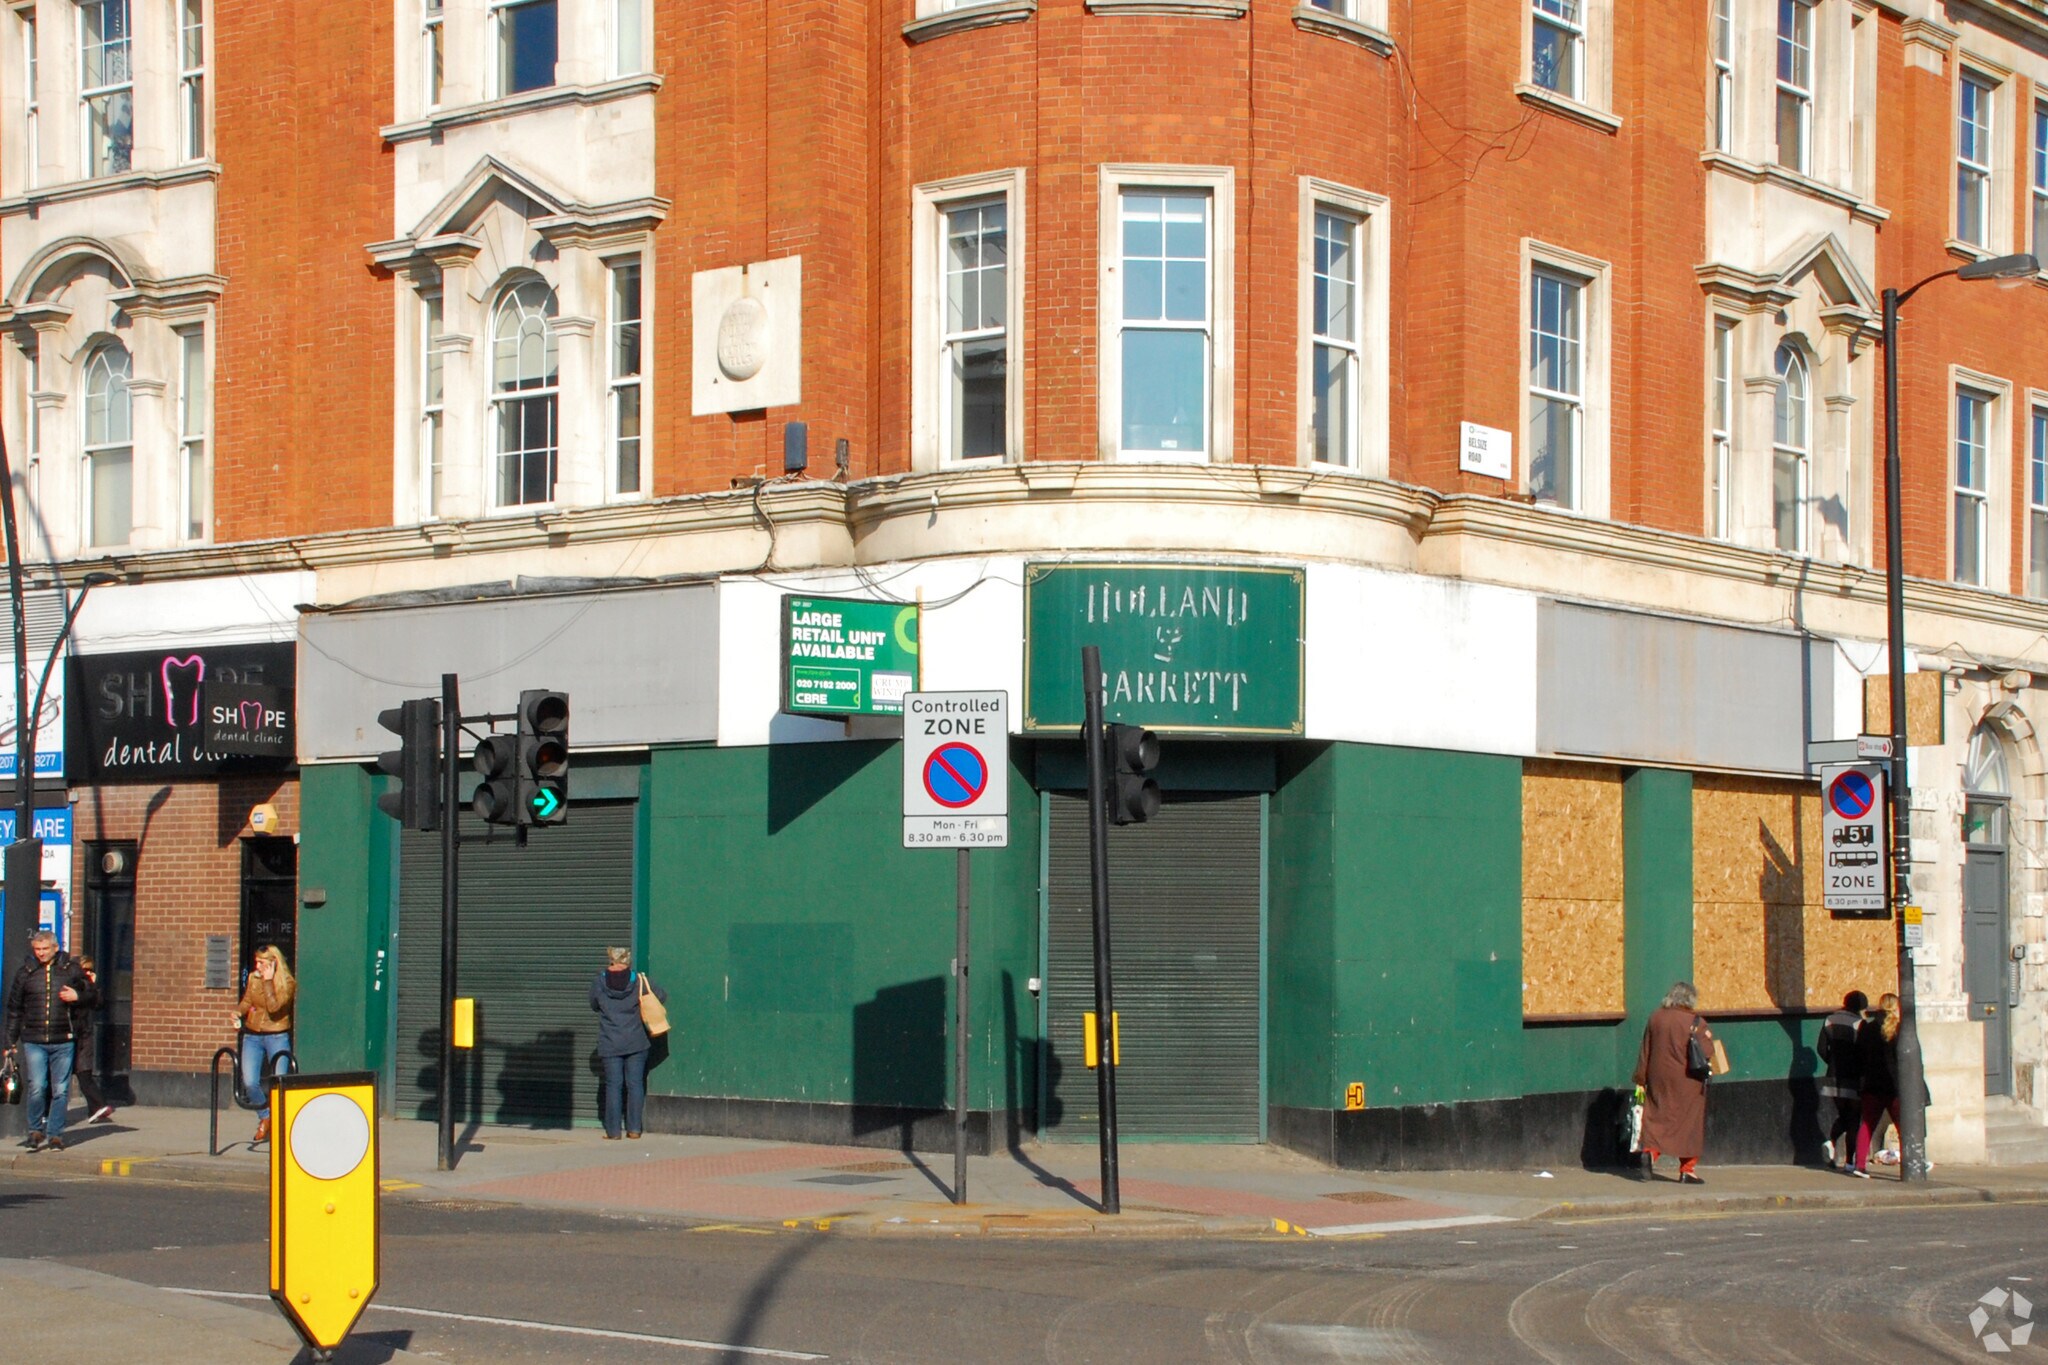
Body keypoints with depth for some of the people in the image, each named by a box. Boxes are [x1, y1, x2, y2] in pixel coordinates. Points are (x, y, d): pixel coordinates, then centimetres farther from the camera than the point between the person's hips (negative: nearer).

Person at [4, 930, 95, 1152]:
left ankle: (55, 1134, 10)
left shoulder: (71, 970, 6)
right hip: (33, 1041, 0)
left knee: (60, 1091, 1)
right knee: (37, 1088, -9)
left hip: (63, 1042, 0)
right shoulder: (25, 973, 8)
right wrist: (11, 1042, 10)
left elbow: (93, 995, 15)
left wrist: (77, 996, -7)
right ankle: (36, 1132, 9)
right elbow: (14, 1010, 13)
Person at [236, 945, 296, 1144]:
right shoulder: (253, 978, 5)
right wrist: (238, 1012, -5)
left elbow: (274, 1007, -22)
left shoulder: (287, 983, -9)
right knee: (249, 1083, -6)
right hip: (252, 1036, 4)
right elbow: (246, 1001, 16)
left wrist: (268, 981, -19)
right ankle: (265, 1118, 17)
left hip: (277, 1036, -4)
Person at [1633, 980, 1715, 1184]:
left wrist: (1641, 1079, 15)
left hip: (1658, 1079, 4)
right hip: (1687, 1083, -3)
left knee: (1657, 1117, 11)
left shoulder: (1655, 1018, 3)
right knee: (1690, 1121, 6)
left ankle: (1651, 1151, -14)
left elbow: (1645, 1052, 7)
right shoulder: (1696, 1023, -11)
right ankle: (1687, 1170, 8)